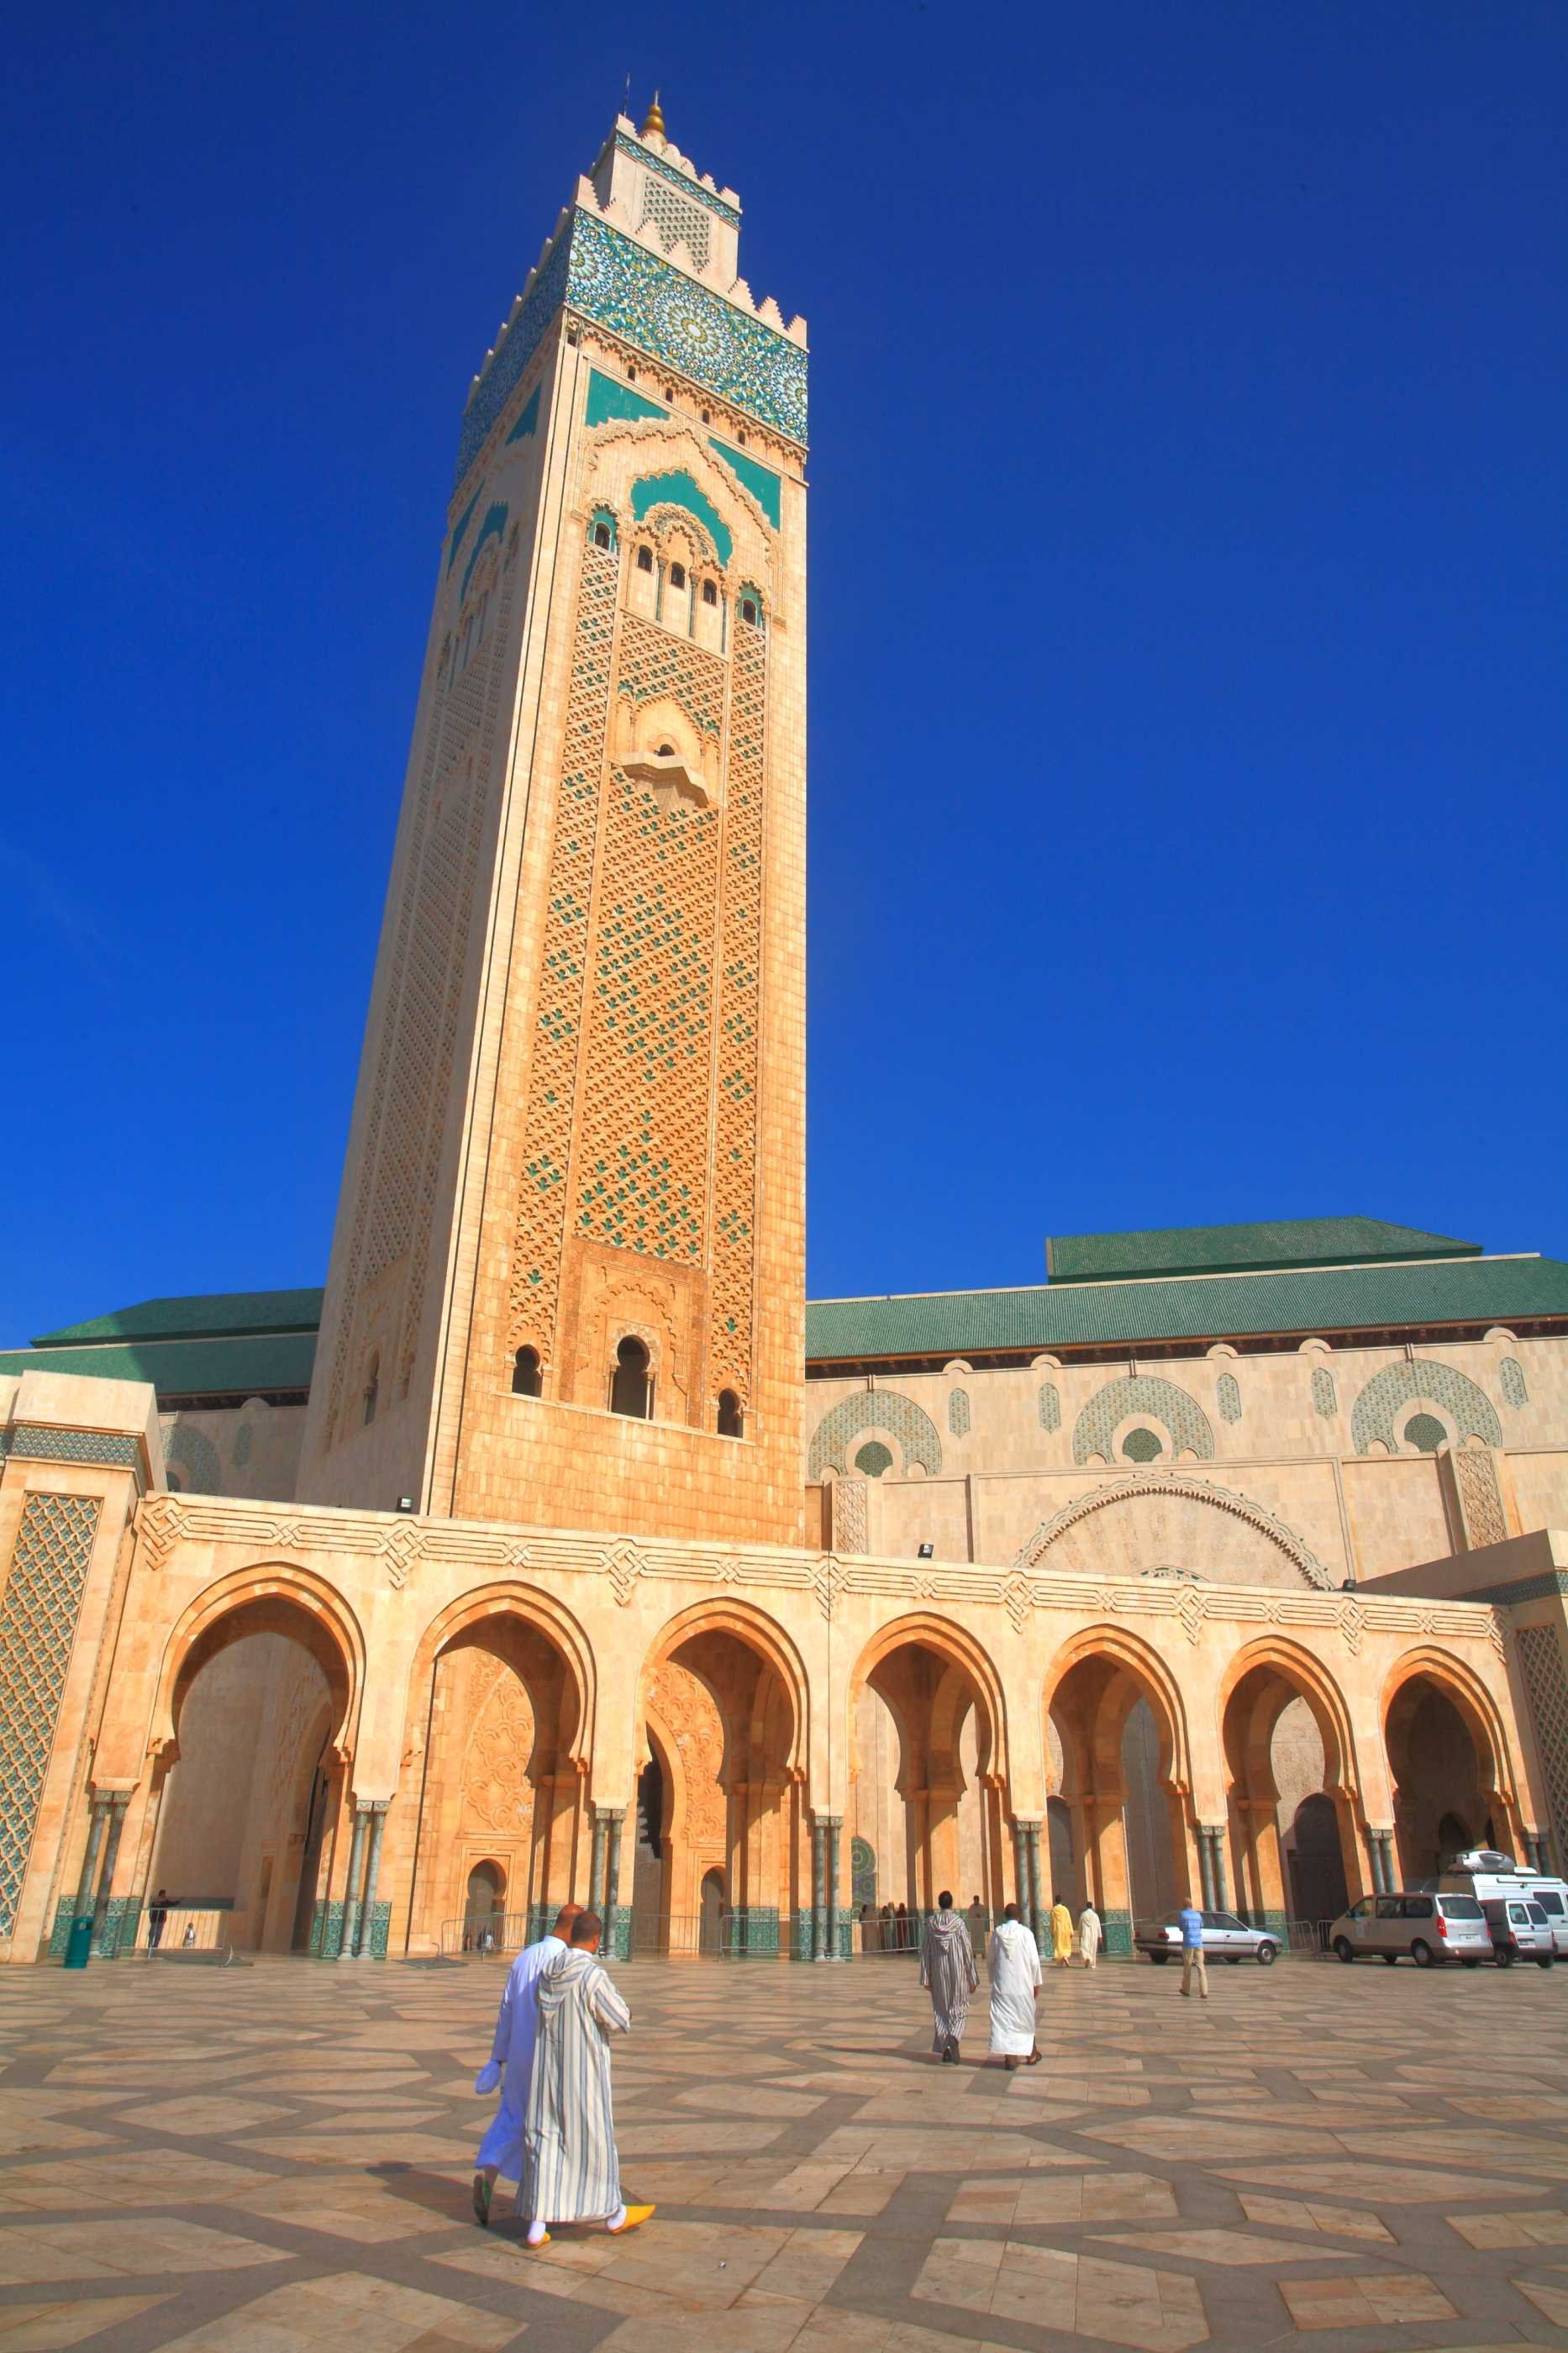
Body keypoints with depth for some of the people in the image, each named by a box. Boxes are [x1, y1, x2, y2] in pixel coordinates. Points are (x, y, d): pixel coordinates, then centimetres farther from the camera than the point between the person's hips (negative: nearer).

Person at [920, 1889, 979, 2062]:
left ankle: (947, 2052, 15)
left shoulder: (930, 1923, -5)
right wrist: (973, 1979, -2)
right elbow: (968, 1952, -10)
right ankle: (951, 2043, -15)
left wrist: (926, 1978, 3)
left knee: (941, 2012, 16)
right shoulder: (958, 1923, -12)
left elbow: (925, 1951, -3)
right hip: (958, 1973, -2)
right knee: (958, 2012, 10)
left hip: (938, 1973, 2)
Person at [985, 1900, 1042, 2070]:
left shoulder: (997, 1932, -4)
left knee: (1004, 2018, 5)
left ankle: (1010, 2057, 0)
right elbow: (1034, 1960, -7)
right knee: (1025, 2018, 17)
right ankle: (1031, 2054, 29)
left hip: (1002, 1984, 0)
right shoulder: (1026, 1933, -10)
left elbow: (990, 1959, 5)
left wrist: (992, 1978, 18)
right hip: (1023, 1984, 0)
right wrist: (1036, 1982, 5)